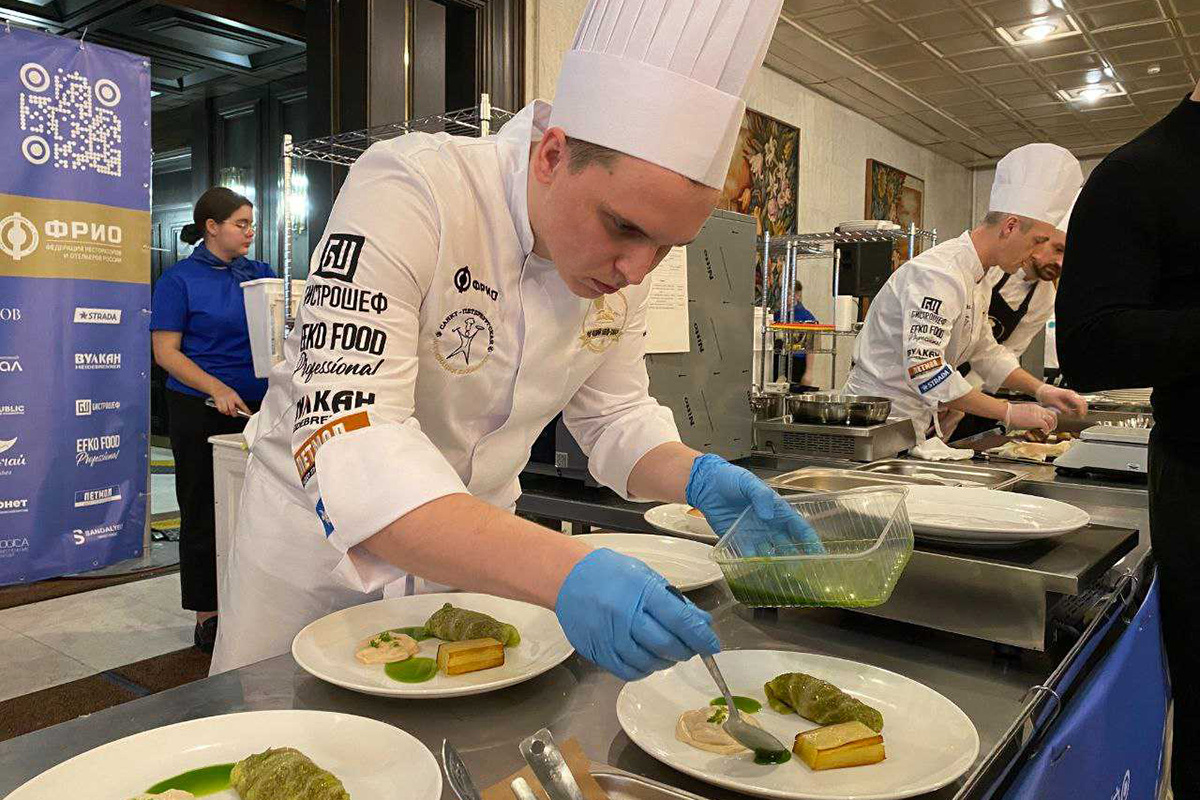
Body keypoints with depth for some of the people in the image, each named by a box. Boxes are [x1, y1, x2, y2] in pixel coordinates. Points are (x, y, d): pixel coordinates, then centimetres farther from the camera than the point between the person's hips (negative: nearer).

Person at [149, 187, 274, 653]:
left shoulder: (260, 274, 10)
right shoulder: (180, 279, -3)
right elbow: (166, 351, -8)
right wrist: (218, 389, -21)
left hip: (257, 407, 4)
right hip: (200, 411, -4)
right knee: (202, 514, 5)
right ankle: (207, 616, 15)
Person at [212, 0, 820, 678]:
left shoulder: (623, 252, -11)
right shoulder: (406, 193, -30)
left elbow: (614, 414, -1)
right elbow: (348, 445, -39)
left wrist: (700, 477, -22)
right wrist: (563, 571, -51)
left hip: (477, 552, 5)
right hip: (323, 535, -4)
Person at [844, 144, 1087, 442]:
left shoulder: (978, 279, 12)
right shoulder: (938, 275, -23)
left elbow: (985, 351, 24)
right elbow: (925, 368, -32)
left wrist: (1040, 390, 11)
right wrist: (1009, 413, -26)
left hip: (919, 422, 10)